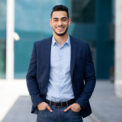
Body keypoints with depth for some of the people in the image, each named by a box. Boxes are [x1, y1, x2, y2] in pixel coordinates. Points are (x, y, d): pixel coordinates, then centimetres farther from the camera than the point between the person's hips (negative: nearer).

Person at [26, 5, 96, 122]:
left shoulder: (82, 47, 2)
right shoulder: (39, 46, 4)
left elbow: (90, 78, 5)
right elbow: (31, 77, 7)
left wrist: (80, 103, -5)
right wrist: (37, 102, -4)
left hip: (72, 109, 0)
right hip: (46, 108, 0)